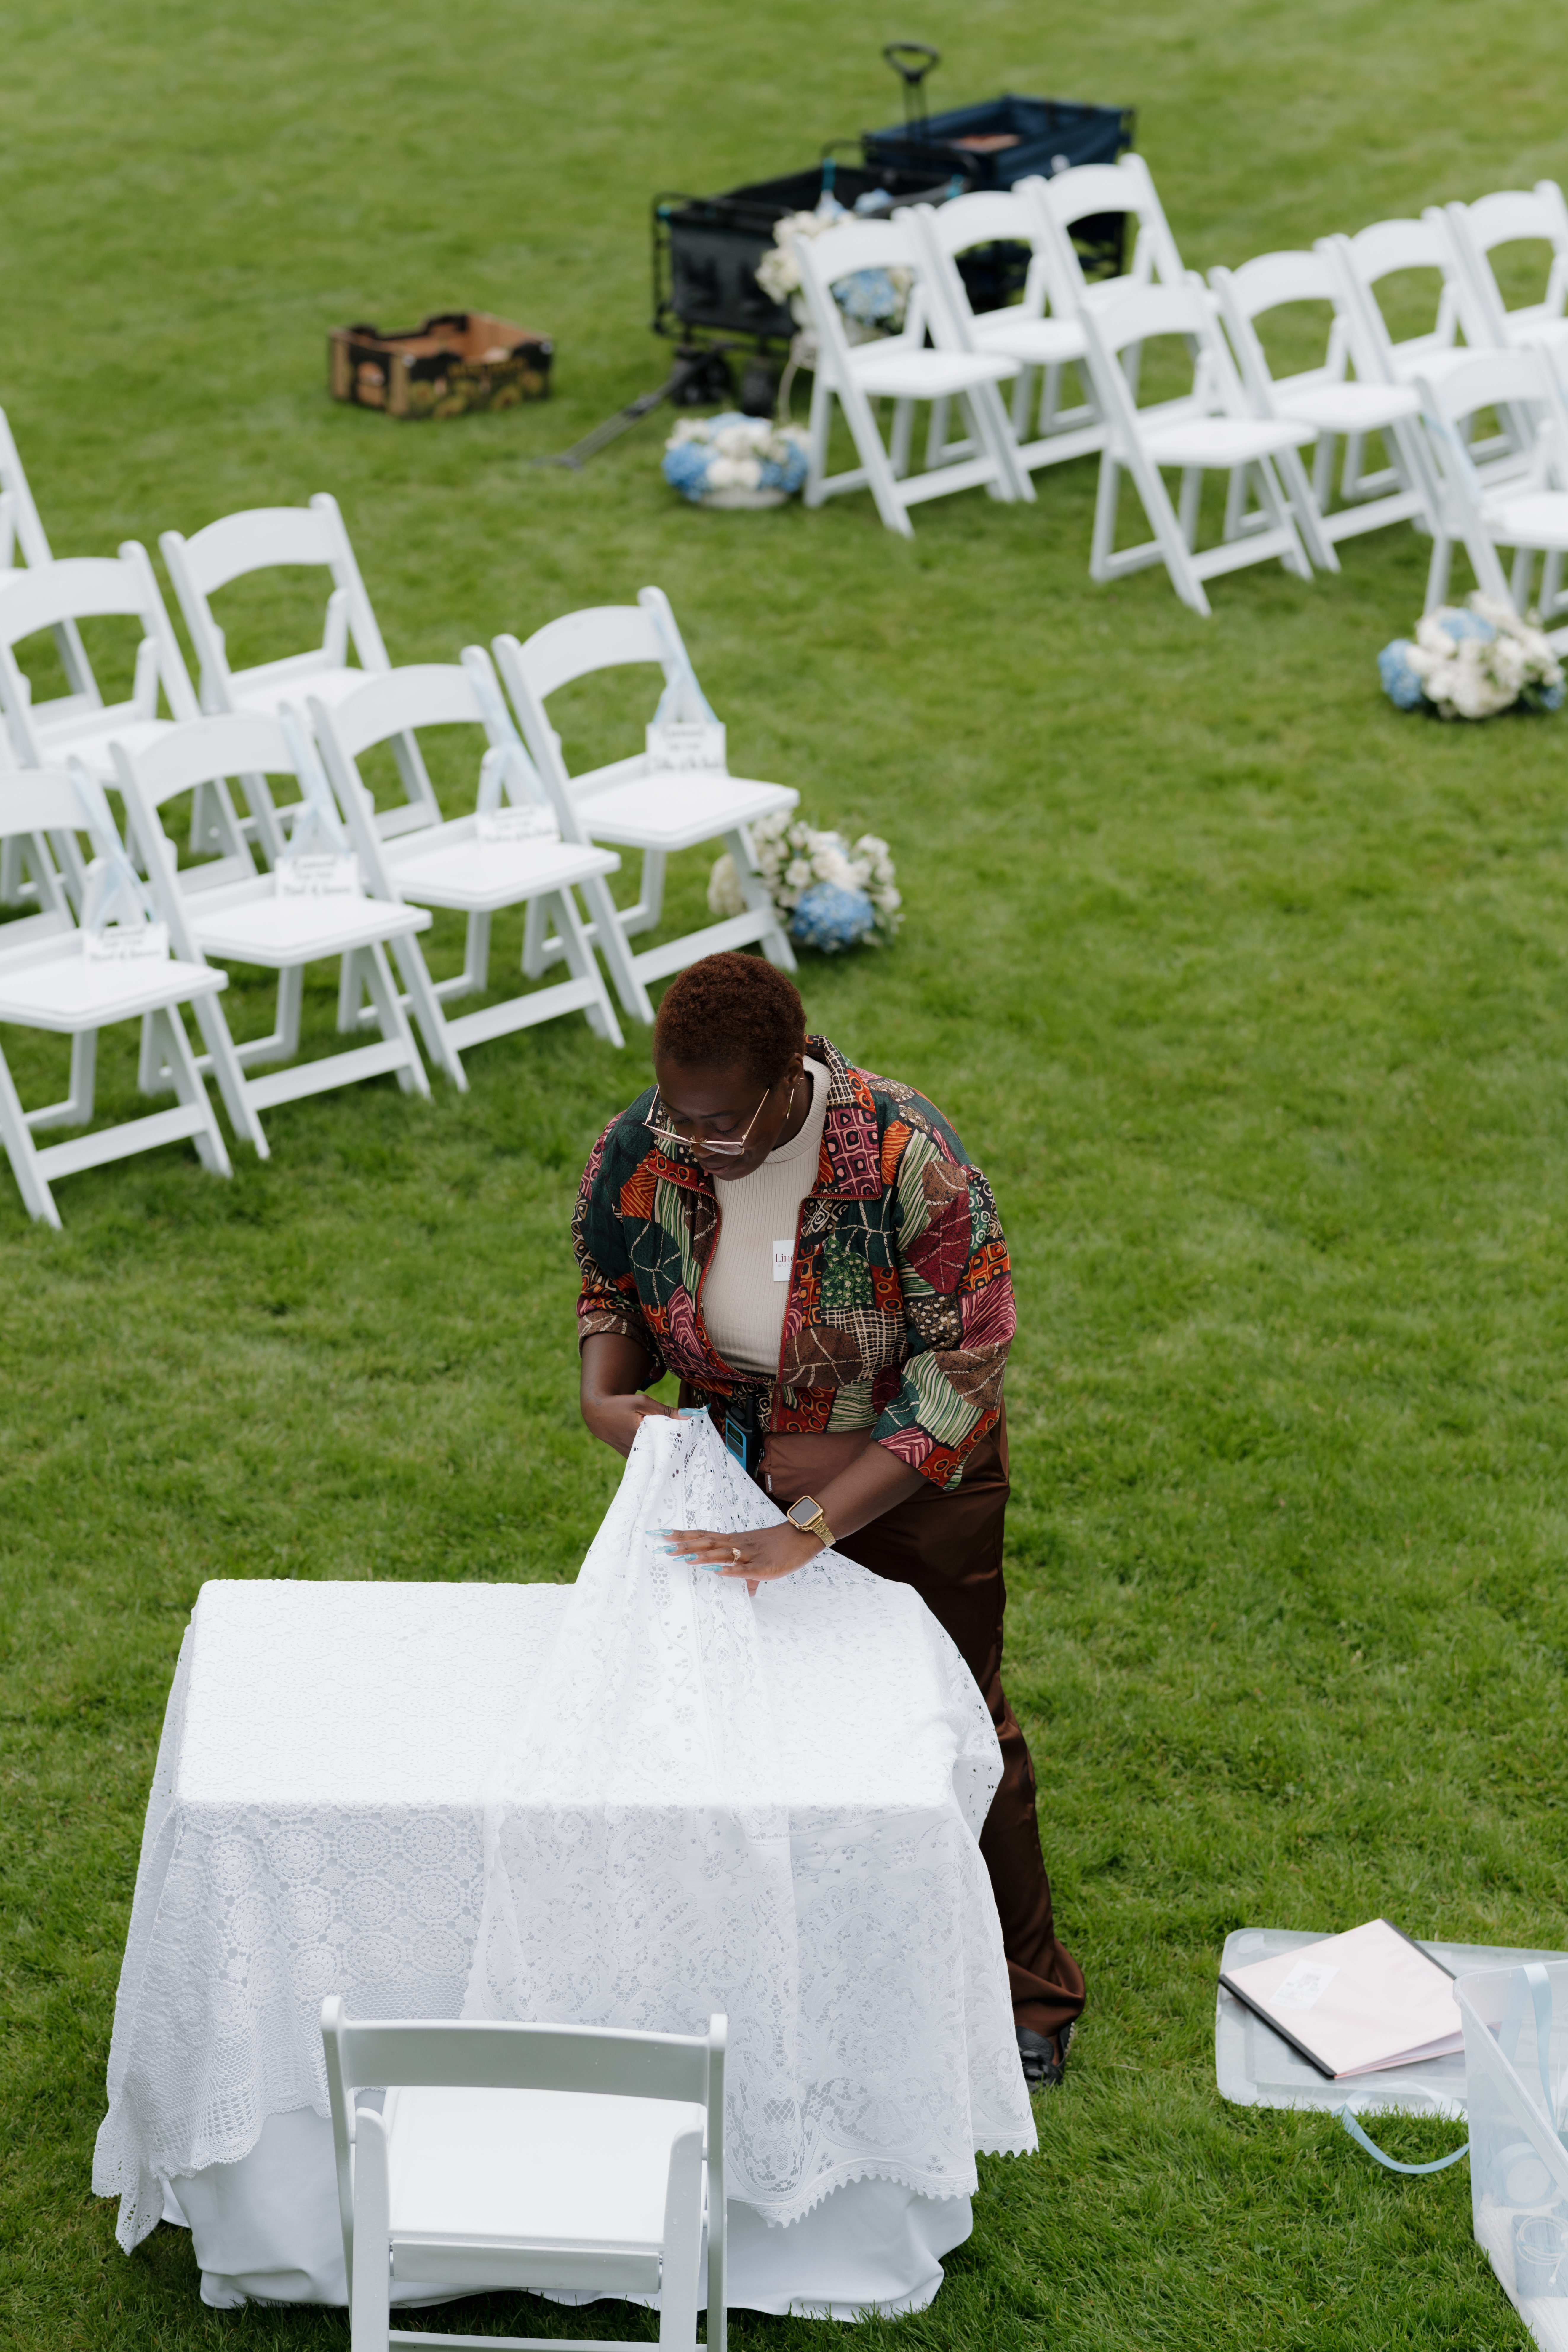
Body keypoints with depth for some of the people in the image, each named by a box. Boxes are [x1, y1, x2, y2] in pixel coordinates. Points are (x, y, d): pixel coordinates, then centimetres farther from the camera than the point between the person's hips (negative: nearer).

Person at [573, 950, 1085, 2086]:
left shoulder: (909, 1162, -33)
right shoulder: (639, 1152, -20)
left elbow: (960, 1375, -29)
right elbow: (611, 1282, 2)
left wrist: (814, 1525, -34)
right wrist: (605, 1394, -20)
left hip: (911, 1480, -3)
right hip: (738, 1473, 3)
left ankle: (1027, 1990, 31)